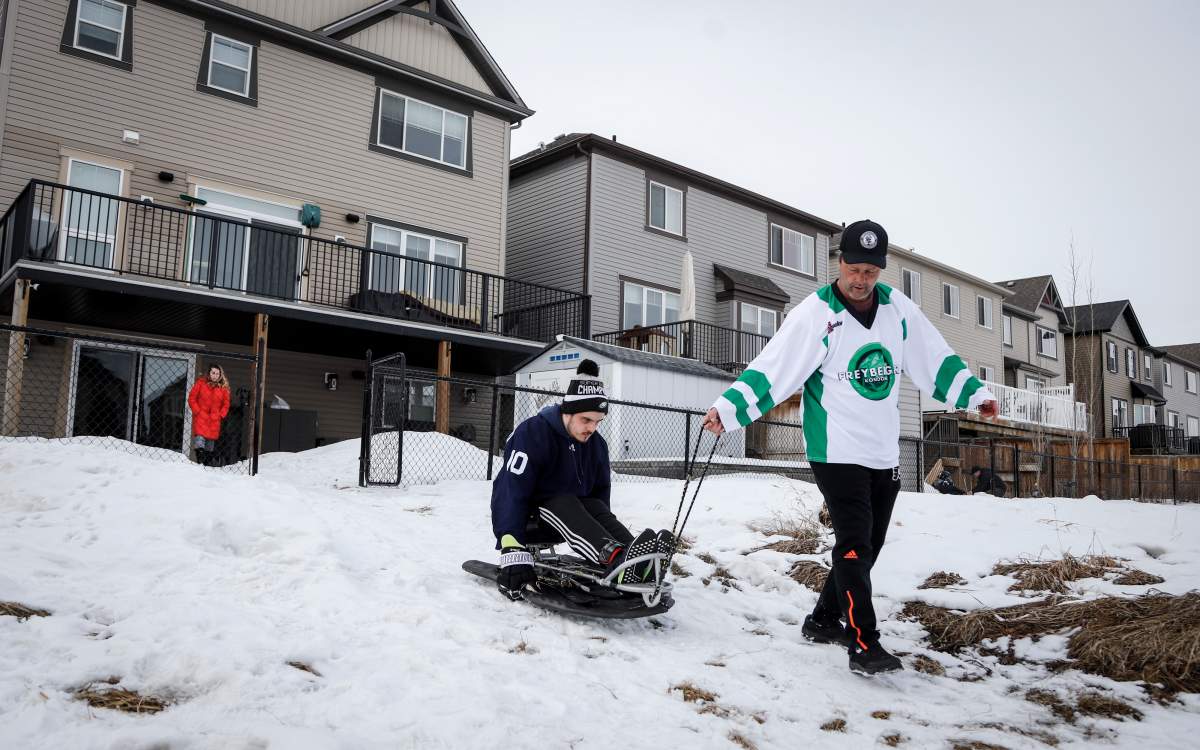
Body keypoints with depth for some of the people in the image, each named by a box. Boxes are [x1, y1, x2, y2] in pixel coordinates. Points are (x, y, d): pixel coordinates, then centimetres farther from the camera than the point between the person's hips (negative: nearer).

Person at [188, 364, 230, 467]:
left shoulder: (224, 387, 6)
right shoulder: (201, 383, 0)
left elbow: (226, 404, 13)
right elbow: (191, 398, 3)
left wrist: (221, 415, 1)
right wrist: (197, 411, -6)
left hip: (214, 420, 3)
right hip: (200, 417, -2)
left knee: (211, 441, 9)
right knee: (200, 438, -18)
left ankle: (209, 463, 18)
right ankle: (200, 461, -23)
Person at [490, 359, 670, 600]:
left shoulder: (597, 444, 1)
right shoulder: (532, 433, -22)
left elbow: (601, 491, 10)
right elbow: (511, 491, -29)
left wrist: (605, 530, -1)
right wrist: (513, 550, -39)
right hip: (531, 511, -6)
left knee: (599, 509, -23)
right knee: (566, 505, -33)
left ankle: (637, 565, -50)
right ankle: (616, 559, -58)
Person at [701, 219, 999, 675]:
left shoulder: (899, 309, 4)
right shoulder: (815, 314, -12)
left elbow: (935, 360, 15)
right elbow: (772, 368, -17)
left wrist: (975, 394, 15)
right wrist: (728, 408, -25)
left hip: (885, 454, 6)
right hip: (836, 452, -6)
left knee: (868, 545, 12)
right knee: (854, 544, -11)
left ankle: (825, 620, 27)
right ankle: (864, 645, -5)